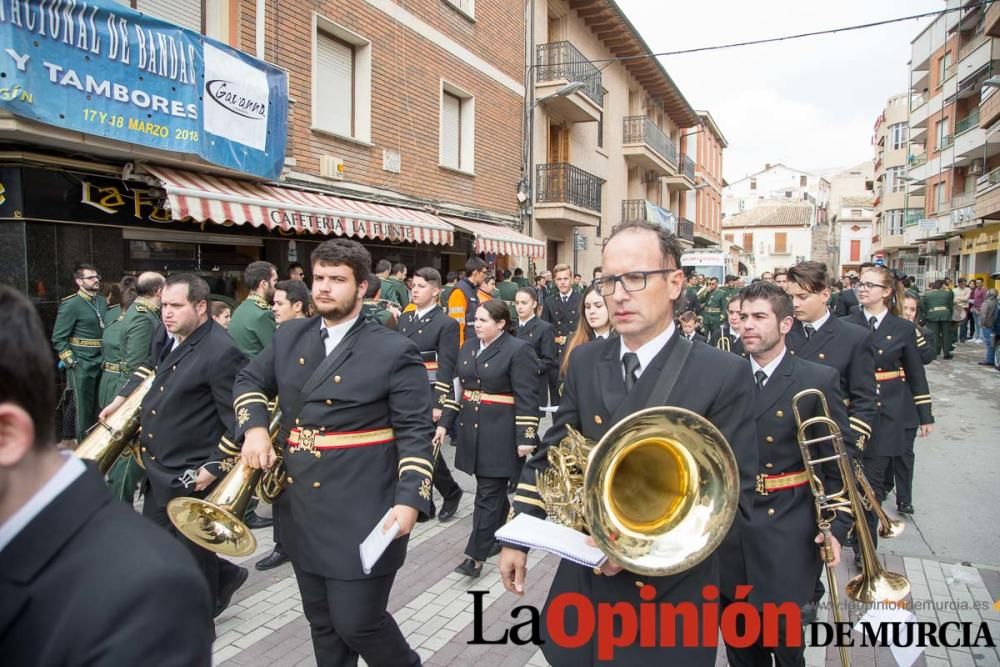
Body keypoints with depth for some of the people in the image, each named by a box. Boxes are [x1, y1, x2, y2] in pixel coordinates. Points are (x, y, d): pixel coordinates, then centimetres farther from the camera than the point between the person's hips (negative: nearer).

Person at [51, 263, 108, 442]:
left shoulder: (102, 301, 10)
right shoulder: (70, 304, -8)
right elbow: (58, 339, -8)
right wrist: (71, 361, -13)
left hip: (102, 363, 6)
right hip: (81, 366, -6)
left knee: (99, 408, 13)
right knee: (84, 409, 1)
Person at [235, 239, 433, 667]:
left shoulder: (394, 351, -10)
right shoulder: (289, 337, 7)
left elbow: (416, 432, -10)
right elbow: (249, 380, 21)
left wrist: (409, 500, -21)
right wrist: (254, 426, 2)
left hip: (362, 515, -5)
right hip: (302, 510, 6)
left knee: (358, 622, 0)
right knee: (322, 622, 19)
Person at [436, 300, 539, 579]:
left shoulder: (518, 350, -11)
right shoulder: (468, 347, 10)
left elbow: (527, 398, -14)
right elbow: (458, 386, 14)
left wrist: (525, 437, -17)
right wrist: (444, 422, 11)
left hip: (500, 431, -6)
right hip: (471, 427, 7)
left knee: (489, 493, -1)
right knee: (492, 488, 16)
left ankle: (476, 555, 6)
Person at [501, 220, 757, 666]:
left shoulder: (724, 374, -13)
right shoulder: (584, 361, 0)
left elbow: (735, 494, -13)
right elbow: (551, 452, 5)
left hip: (671, 589, -3)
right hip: (585, 579, 4)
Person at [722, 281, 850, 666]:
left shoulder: (819, 381, -6)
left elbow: (838, 461, -4)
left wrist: (837, 526, -10)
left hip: (787, 536, -3)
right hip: (728, 530, 3)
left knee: (784, 636, 9)